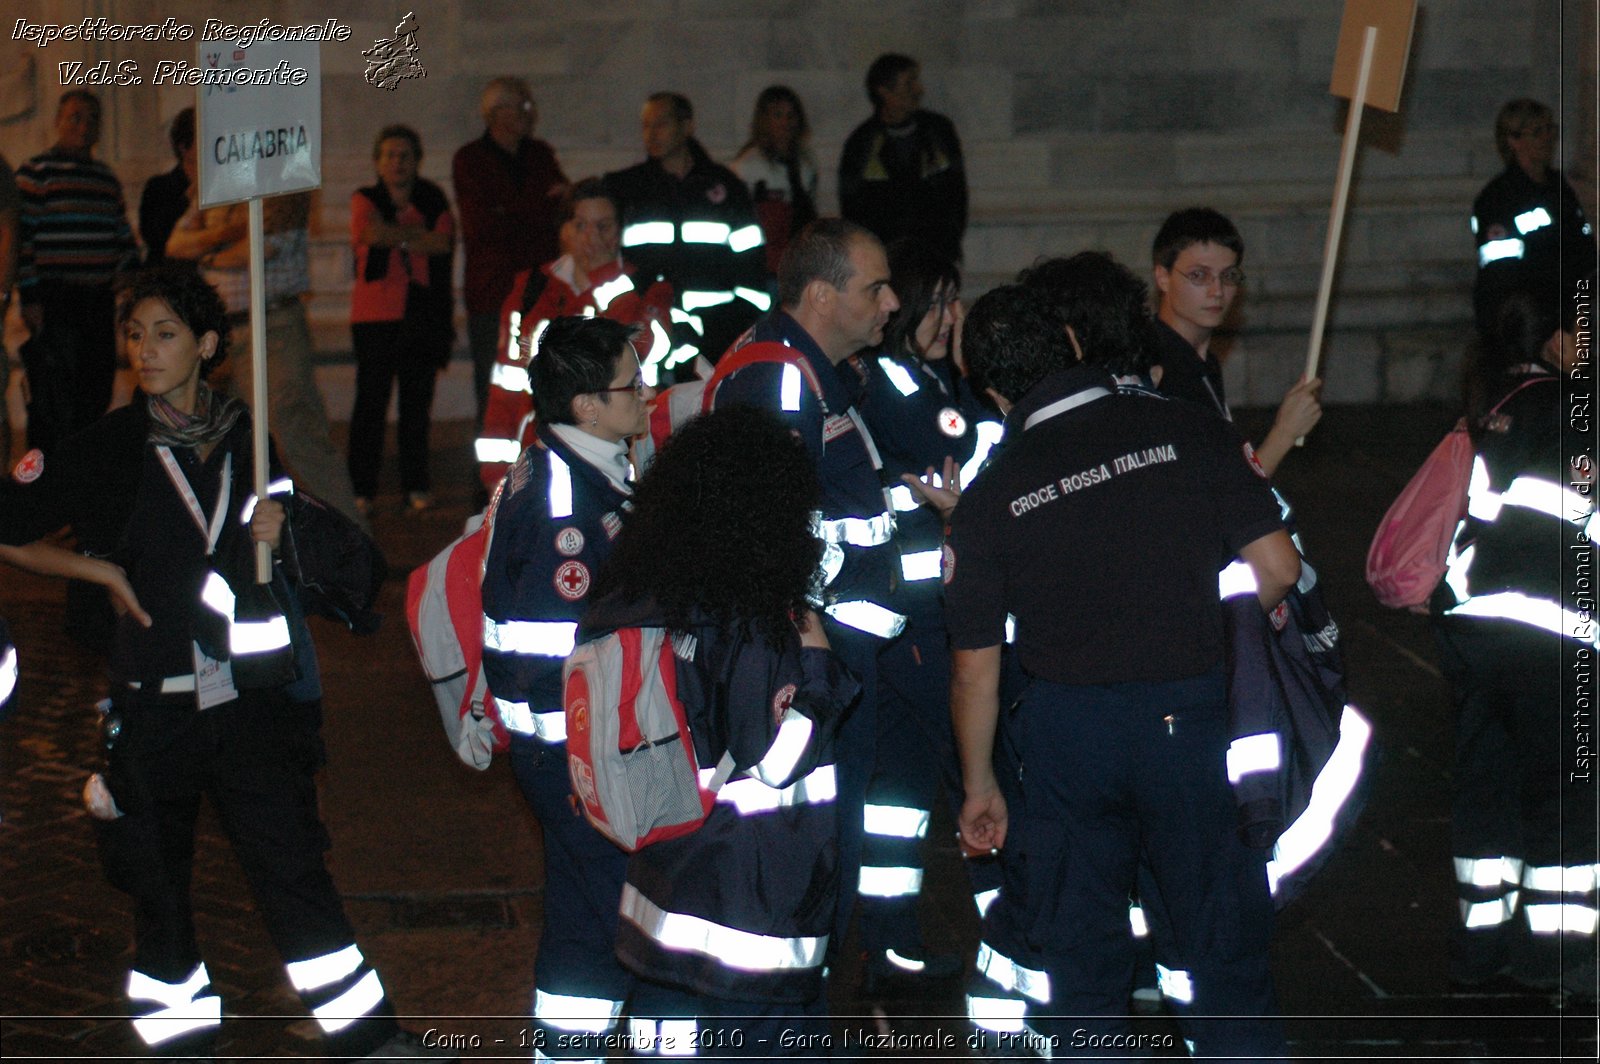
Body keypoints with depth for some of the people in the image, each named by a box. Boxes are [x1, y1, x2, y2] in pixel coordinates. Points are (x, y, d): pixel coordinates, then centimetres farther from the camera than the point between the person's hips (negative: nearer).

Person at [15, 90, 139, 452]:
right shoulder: (35, 172, -1)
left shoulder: (108, 178, 19)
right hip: (54, 301, -6)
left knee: (95, 400, 7)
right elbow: (23, 238, -6)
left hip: (99, 300, 6)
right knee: (54, 404, -10)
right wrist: (29, 297, -13)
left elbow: (125, 241, 22)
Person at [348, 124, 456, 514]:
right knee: (371, 399, -5)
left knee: (417, 401, 3)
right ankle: (361, 489, -1)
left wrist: (394, 235, -7)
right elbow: (372, 233, -15)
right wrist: (417, 234, -5)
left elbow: (443, 243, -6)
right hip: (375, 315, -2)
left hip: (422, 313, 2)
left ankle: (416, 486, 11)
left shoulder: (432, 200, 11)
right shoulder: (365, 200, 6)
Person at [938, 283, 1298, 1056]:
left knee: (1075, 952, 13)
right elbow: (1276, 568, -5)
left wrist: (979, 786, 15)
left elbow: (975, 670, 2)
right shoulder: (1186, 432, -4)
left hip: (1066, 733, 1)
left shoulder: (991, 494, -2)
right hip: (1189, 718, 0)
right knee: (1220, 946, 10)